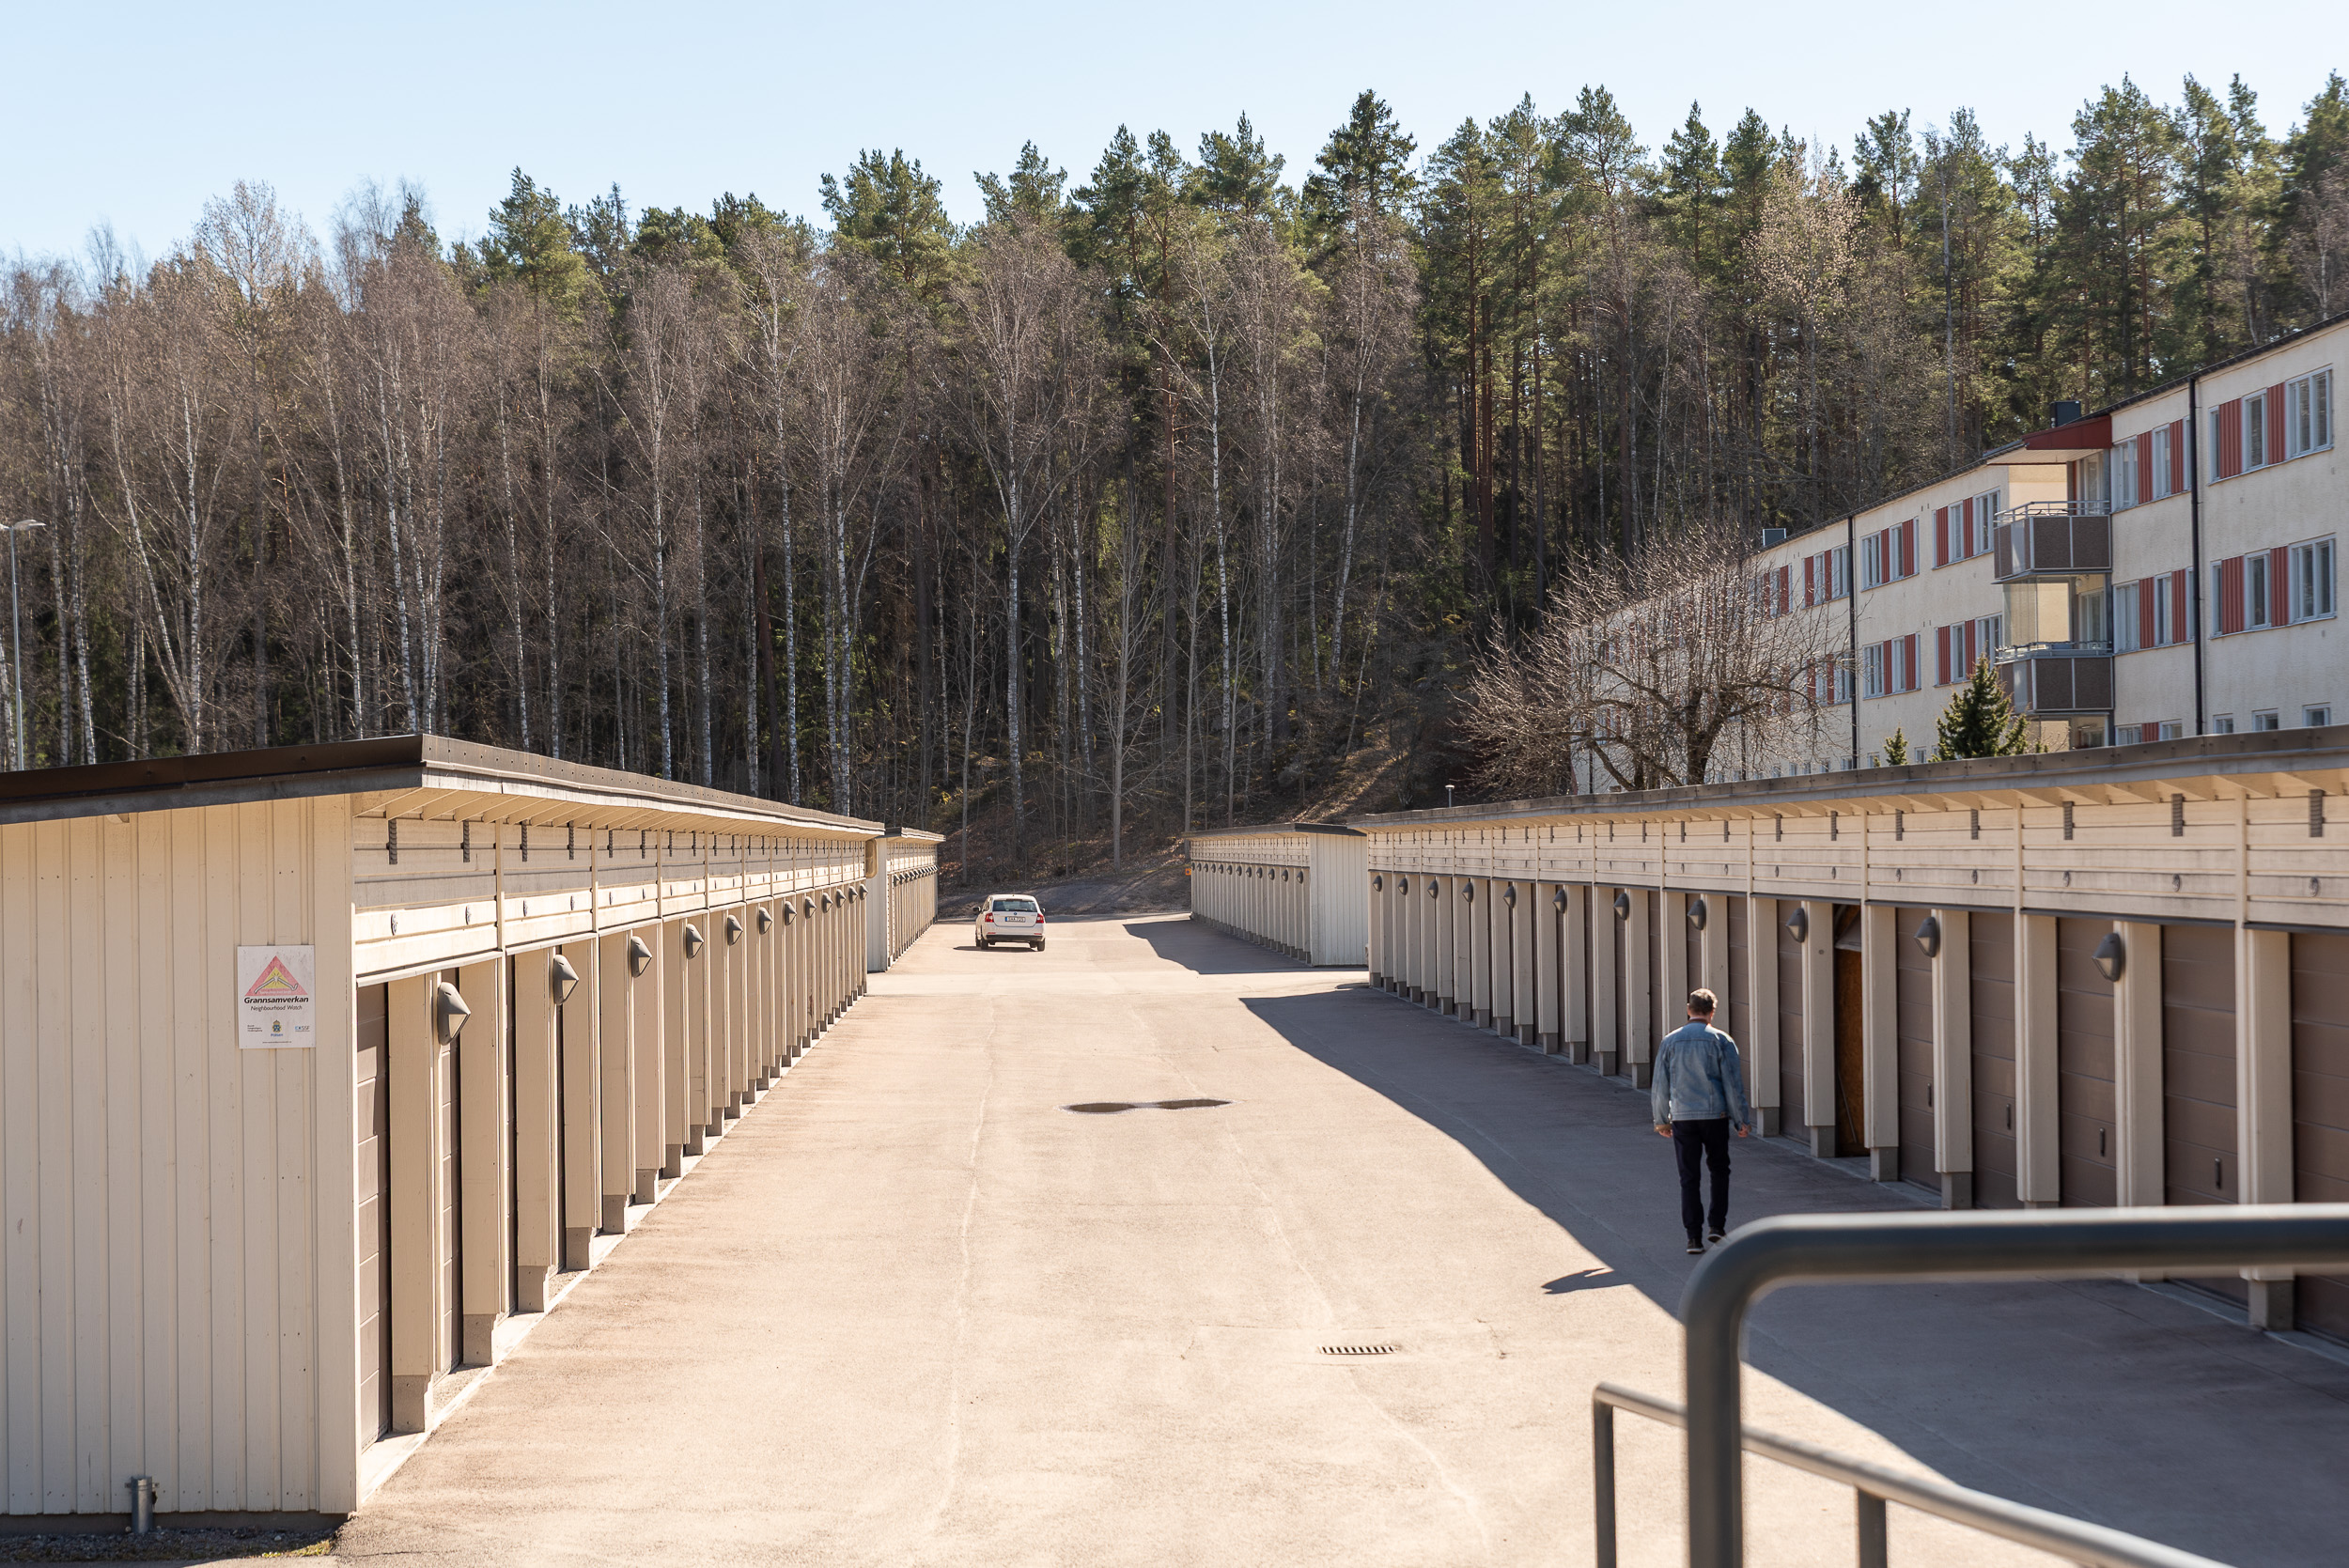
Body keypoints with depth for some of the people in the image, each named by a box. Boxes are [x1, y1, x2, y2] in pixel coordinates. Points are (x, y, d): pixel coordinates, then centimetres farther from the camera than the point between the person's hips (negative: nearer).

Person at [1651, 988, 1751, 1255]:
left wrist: (1661, 1120, 17)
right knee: (1719, 1170, 18)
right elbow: (1733, 1084, -6)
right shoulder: (1722, 1041, -3)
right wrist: (1741, 1120, 1)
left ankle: (1694, 1236, 1)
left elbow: (1659, 1086, 6)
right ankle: (1716, 1225, 9)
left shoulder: (1670, 1041, 3)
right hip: (1715, 1115, -1)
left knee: (1689, 1177, 5)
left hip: (1682, 1117, 1)